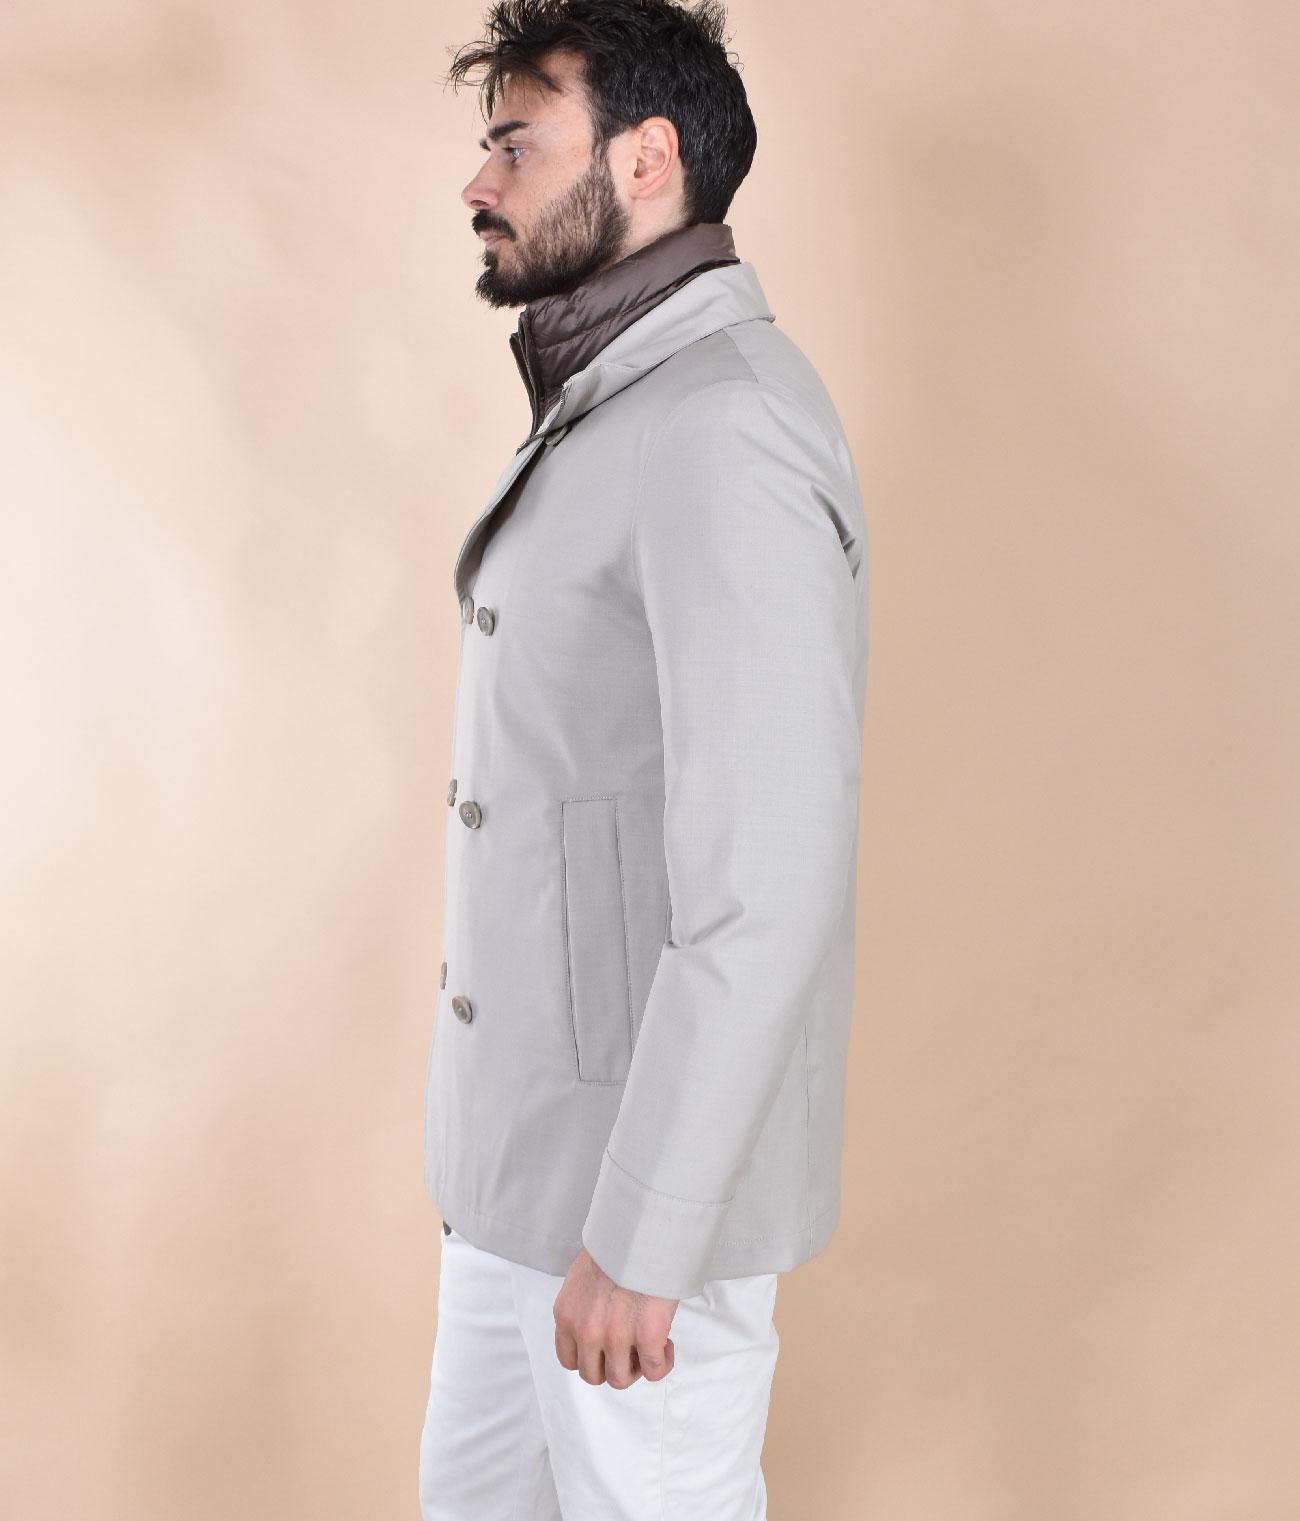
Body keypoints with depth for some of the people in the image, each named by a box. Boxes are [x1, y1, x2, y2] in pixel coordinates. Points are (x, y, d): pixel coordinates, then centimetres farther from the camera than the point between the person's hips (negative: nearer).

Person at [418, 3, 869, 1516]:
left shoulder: (725, 433, -22)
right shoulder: (608, 421, 11)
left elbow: (765, 890, -27)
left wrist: (638, 1238, -22)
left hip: (647, 1163, -9)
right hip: (525, 1142, 10)